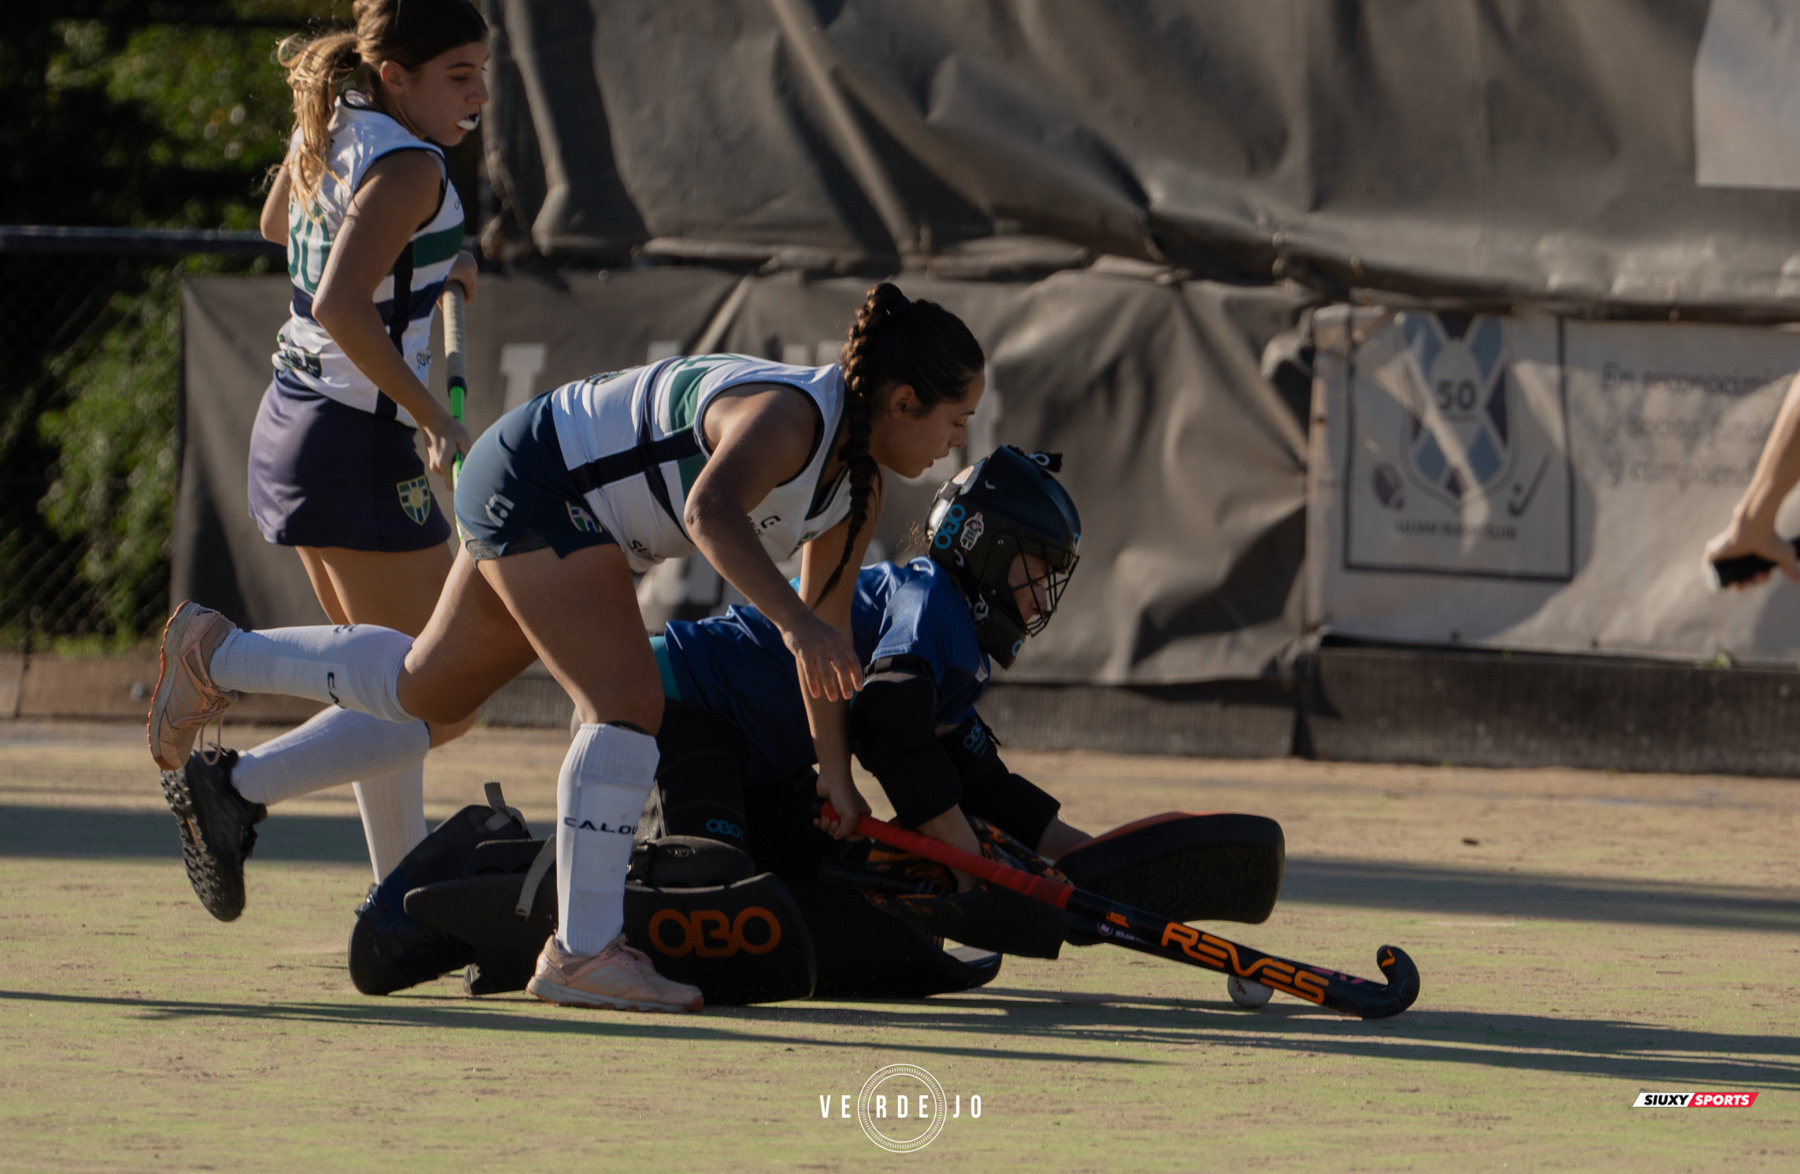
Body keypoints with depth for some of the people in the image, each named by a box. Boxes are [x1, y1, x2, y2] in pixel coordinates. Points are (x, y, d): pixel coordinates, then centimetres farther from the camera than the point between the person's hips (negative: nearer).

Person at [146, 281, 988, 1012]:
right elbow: (711, 509, -52)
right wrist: (791, 620, -63)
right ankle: (581, 951, -22)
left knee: (426, 690, 23)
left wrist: (834, 774, 9)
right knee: (627, 705, -21)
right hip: (537, 483, -10)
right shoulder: (789, 418, -30)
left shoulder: (860, 484, -1)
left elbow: (827, 626, 9)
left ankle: (216, 654, 40)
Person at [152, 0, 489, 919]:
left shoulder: (328, 128, 6)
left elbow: (277, 224, 27)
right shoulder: (406, 168, -20)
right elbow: (340, 306, -33)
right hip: (360, 450, -10)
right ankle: (237, 787, -13)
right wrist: (438, 421, -27)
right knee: (440, 706, -4)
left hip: (290, 428, 10)